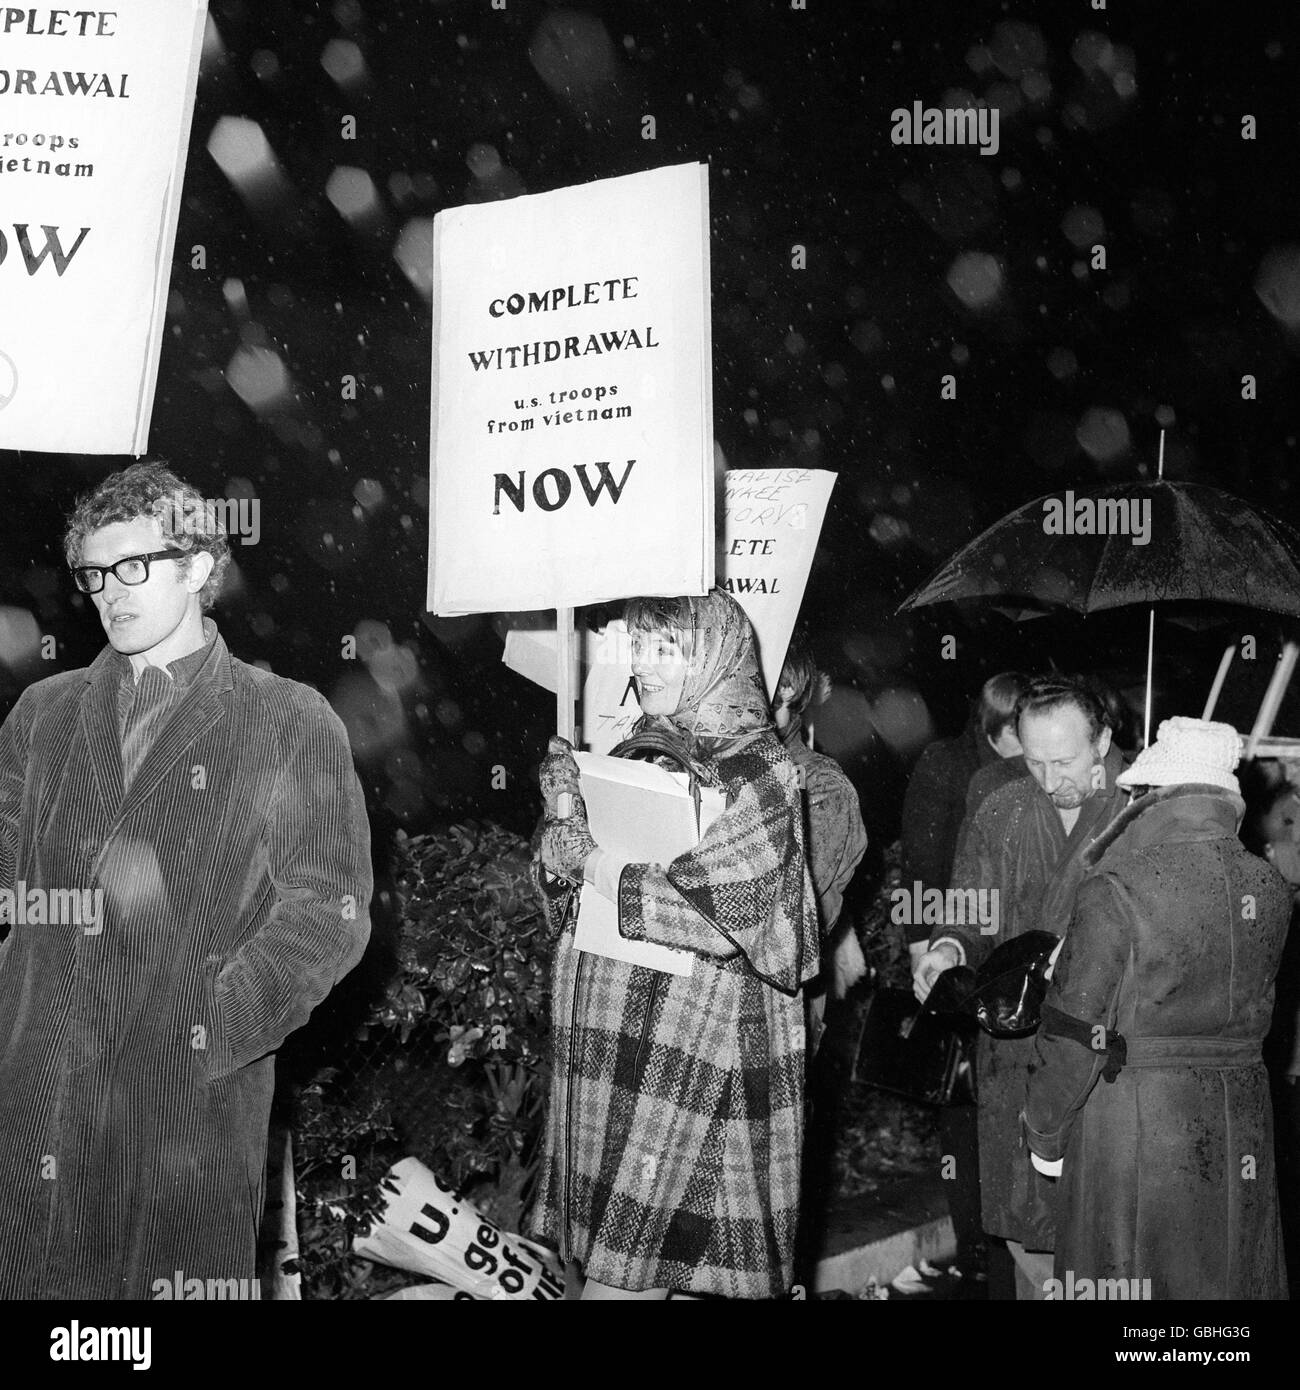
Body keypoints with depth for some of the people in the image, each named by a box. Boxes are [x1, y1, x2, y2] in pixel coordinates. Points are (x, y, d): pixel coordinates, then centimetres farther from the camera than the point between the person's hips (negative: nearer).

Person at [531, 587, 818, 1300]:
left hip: (696, 1046, -6)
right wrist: (566, 814, -11)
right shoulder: (637, 747, 9)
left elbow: (715, 918, -19)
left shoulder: (755, 768, -10)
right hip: (608, 1027, 6)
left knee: (629, 1263, 0)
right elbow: (562, 889, 10)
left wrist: (588, 855, -14)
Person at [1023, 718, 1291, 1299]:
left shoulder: (1116, 888, -17)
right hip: (1239, 1126, 6)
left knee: (1131, 1285, 8)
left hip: (1132, 1122, -5)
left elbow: (1074, 1032, -15)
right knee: (1229, 1276, 19)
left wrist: (1044, 1136, 0)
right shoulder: (1269, 888, 1)